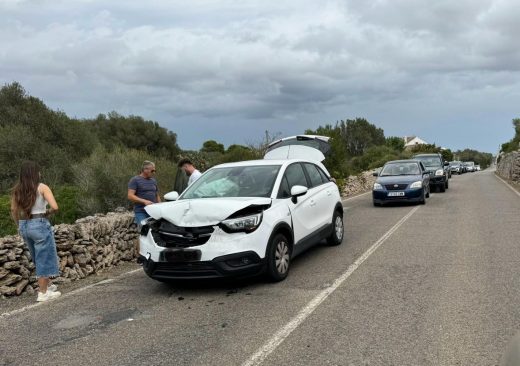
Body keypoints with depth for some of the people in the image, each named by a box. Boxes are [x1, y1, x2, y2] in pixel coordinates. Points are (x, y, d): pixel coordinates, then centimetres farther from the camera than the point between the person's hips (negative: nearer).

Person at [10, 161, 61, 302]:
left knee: (39, 258, 23)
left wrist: (19, 227, 17)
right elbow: (55, 207, -18)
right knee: (44, 258, 6)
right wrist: (47, 213, 2)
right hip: (40, 225, -6)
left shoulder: (17, 189, 5)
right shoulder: (42, 187, -10)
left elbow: (14, 211, 6)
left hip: (24, 226, 6)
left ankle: (47, 284, 37)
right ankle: (43, 293, 11)